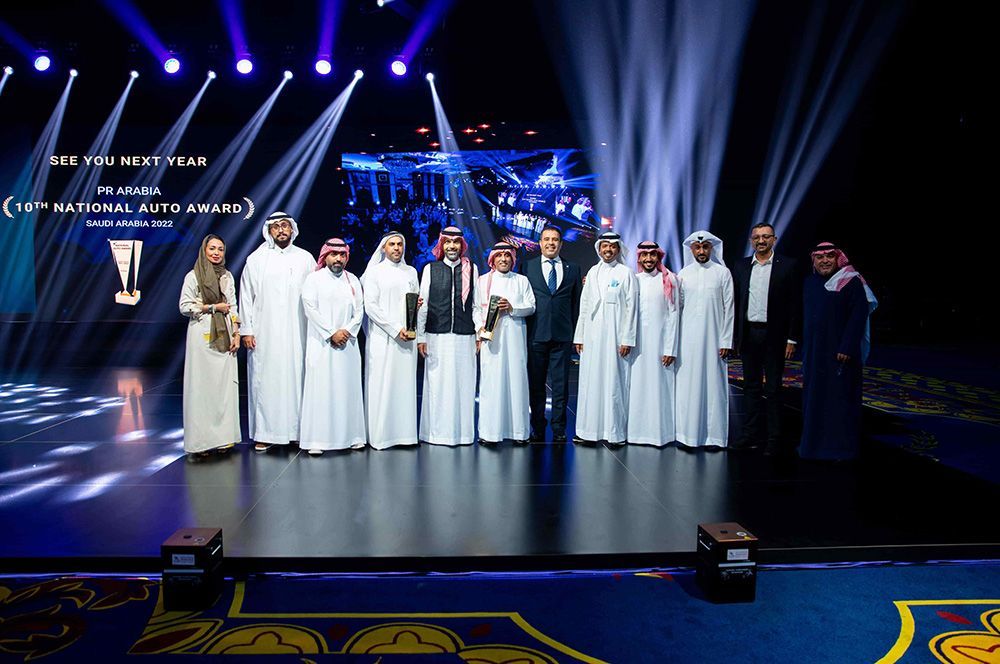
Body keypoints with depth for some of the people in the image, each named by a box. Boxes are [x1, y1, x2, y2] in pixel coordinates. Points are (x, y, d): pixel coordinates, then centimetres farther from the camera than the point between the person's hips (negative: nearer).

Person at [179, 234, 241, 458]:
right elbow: (185, 306, -5)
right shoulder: (193, 276, 1)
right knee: (202, 385, -4)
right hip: (202, 336, -4)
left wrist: (236, 334, 3)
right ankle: (201, 440, 0)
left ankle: (223, 436, 7)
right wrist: (214, 307, -8)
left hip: (224, 337, 4)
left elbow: (233, 308, 12)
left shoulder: (228, 276, 13)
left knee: (225, 384, 1)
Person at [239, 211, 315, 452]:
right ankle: (265, 433, 7)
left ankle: (297, 430, 10)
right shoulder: (256, 259, 6)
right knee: (265, 380, 0)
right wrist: (247, 330, -1)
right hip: (265, 333, 0)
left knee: (295, 378, 1)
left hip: (297, 333, 0)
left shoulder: (305, 258, 7)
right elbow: (246, 296, 6)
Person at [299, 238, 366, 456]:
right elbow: (311, 309, -7)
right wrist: (332, 333, -11)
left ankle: (352, 435, 10)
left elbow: (359, 311, 8)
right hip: (321, 344, -4)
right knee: (320, 389, -5)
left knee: (349, 388, 4)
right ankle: (316, 440, -2)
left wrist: (347, 331, -8)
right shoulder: (314, 279, 2)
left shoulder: (353, 281, 13)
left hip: (347, 344, 4)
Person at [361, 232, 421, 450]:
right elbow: (370, 306, -5)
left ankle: (404, 433, 5)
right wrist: (395, 329, -11)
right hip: (382, 337, -3)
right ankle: (380, 435, 0)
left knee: (405, 383, 1)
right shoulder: (374, 271, 3)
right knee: (382, 385, -4)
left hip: (407, 337, 4)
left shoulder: (411, 272, 16)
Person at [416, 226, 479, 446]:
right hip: (437, 336, -1)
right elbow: (422, 304, 5)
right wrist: (420, 336, 1)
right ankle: (436, 432, 12)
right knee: (437, 384, 2)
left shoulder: (472, 269, 8)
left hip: (465, 337, 1)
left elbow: (476, 304, 8)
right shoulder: (430, 268, 6)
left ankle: (463, 432, 14)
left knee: (463, 384, 3)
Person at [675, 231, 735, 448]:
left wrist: (726, 341, -4)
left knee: (713, 384, 0)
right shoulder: (683, 274, 8)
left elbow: (728, 309, 1)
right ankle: (688, 433, 10)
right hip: (688, 339, 2)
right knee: (688, 384, 2)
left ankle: (713, 434, 9)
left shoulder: (722, 273, 2)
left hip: (713, 338, -2)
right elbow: (677, 307, 9)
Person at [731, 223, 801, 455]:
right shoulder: (741, 266, 8)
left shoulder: (787, 266, -1)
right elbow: (735, 302, 9)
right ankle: (752, 435, 18)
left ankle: (774, 440, 8)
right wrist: (734, 336, 4)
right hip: (748, 334, 4)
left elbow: (795, 304, -3)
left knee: (773, 389, 1)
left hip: (774, 335, -3)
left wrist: (792, 338, -8)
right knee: (751, 386, 10)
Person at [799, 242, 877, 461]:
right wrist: (805, 350, 13)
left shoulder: (851, 282, -7)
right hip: (815, 352, 6)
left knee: (840, 399, -2)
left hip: (840, 351, -6)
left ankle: (841, 447, 6)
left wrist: (847, 347, -20)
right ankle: (814, 443, 21)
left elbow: (858, 316, -13)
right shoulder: (810, 282, 11)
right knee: (814, 398, 11)